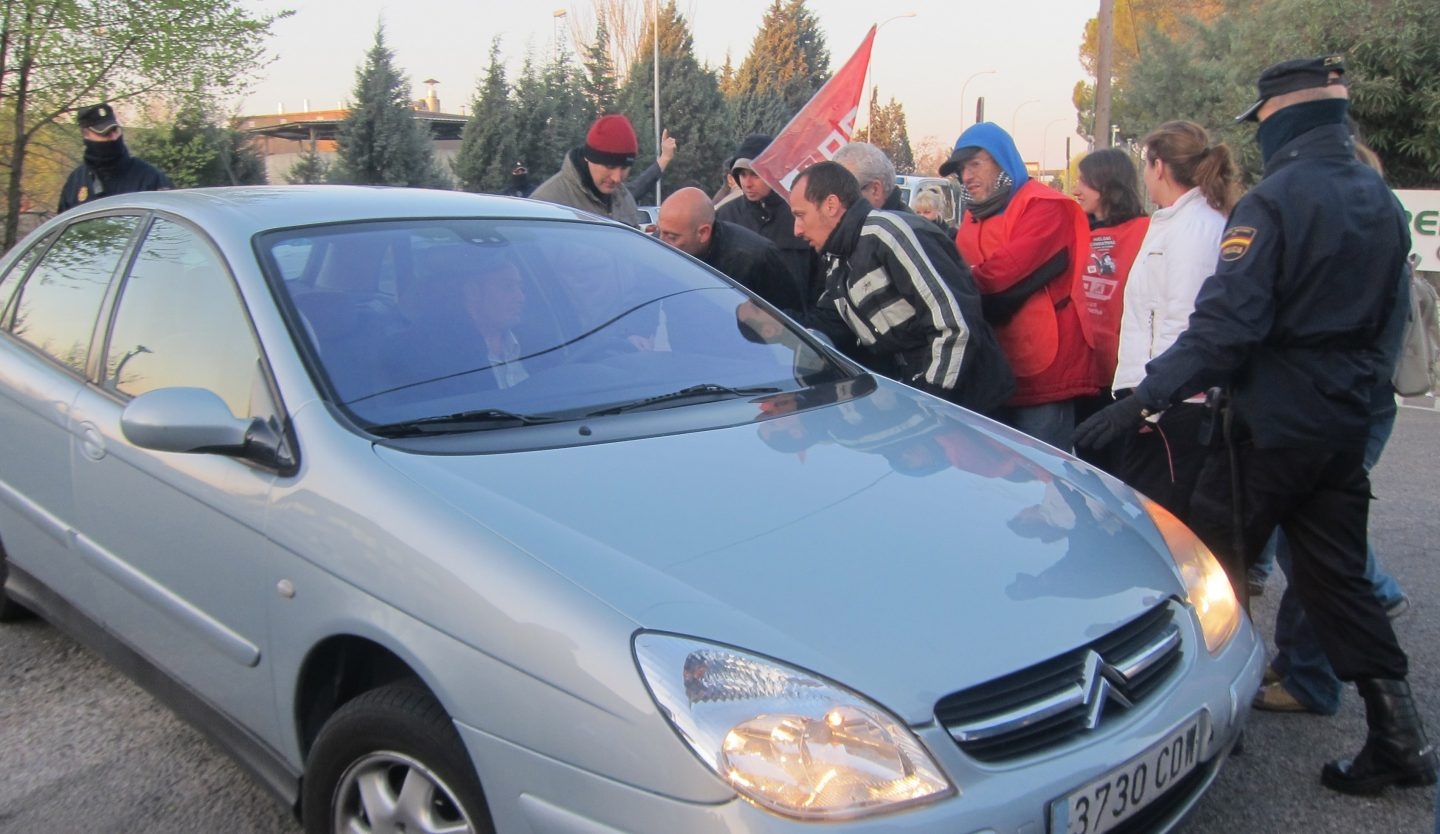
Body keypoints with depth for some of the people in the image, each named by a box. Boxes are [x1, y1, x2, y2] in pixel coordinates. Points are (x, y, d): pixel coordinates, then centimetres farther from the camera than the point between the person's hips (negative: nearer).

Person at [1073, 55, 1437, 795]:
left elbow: (1226, 324, -25)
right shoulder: (1380, 203, 10)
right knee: (1336, 576, 14)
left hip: (1272, 422, -8)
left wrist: (1144, 400, -25)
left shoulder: (1273, 202, -16)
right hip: (1343, 423, 8)